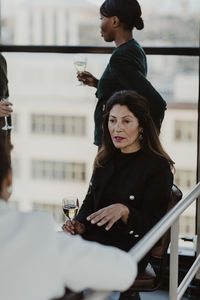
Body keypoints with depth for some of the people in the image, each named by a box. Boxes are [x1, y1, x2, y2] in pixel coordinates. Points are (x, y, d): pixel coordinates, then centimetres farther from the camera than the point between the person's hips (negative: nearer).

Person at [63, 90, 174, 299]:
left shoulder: (159, 167, -6)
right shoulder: (106, 160, 14)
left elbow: (151, 225, -9)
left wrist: (123, 211, -28)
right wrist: (80, 225, -1)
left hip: (129, 252, -6)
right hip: (93, 239, 6)